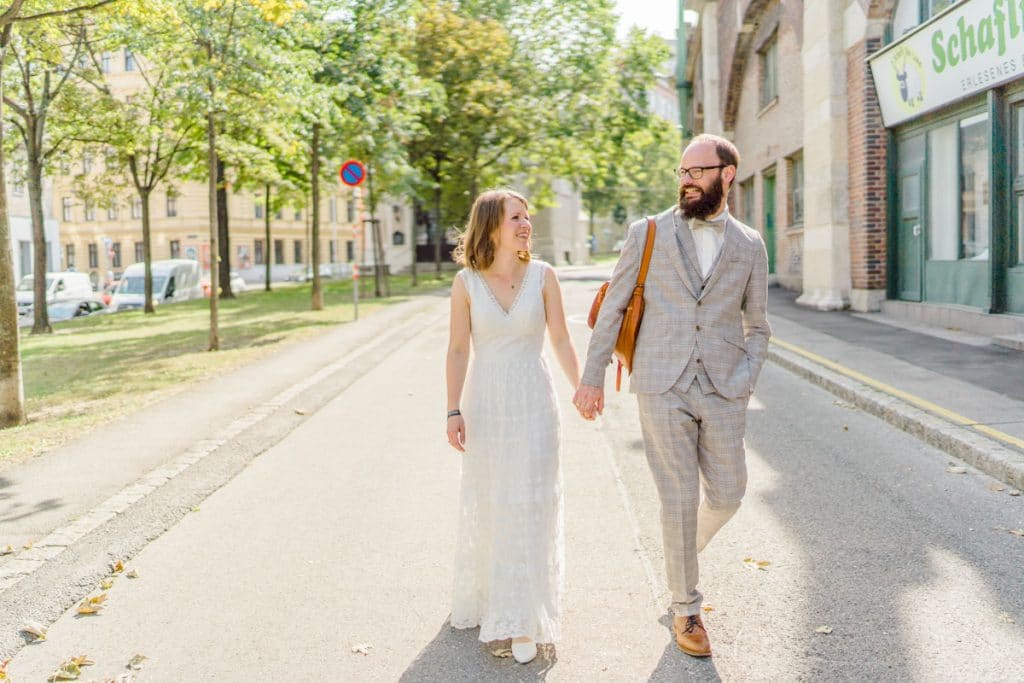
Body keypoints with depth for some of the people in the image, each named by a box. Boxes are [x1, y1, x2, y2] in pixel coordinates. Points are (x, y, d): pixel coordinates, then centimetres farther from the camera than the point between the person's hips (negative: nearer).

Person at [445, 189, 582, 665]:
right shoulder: (466, 282, -4)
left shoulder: (542, 276, -4)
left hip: (532, 402, -1)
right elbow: (458, 349, -2)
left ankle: (522, 621, 8)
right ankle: (484, 598, 35)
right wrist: (454, 411, -5)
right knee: (485, 504, 13)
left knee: (529, 506, -1)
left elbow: (560, 340, 2)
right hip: (484, 402, 1)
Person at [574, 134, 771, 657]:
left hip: (722, 391, 2)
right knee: (679, 499, 2)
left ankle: (683, 548, 40)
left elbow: (756, 326, 14)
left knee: (725, 495, 7)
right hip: (662, 388, -2)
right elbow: (613, 307, 3)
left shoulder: (749, 246, 7)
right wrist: (592, 377, -1)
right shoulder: (648, 233, 1)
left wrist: (745, 384, 0)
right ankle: (686, 608, 20)